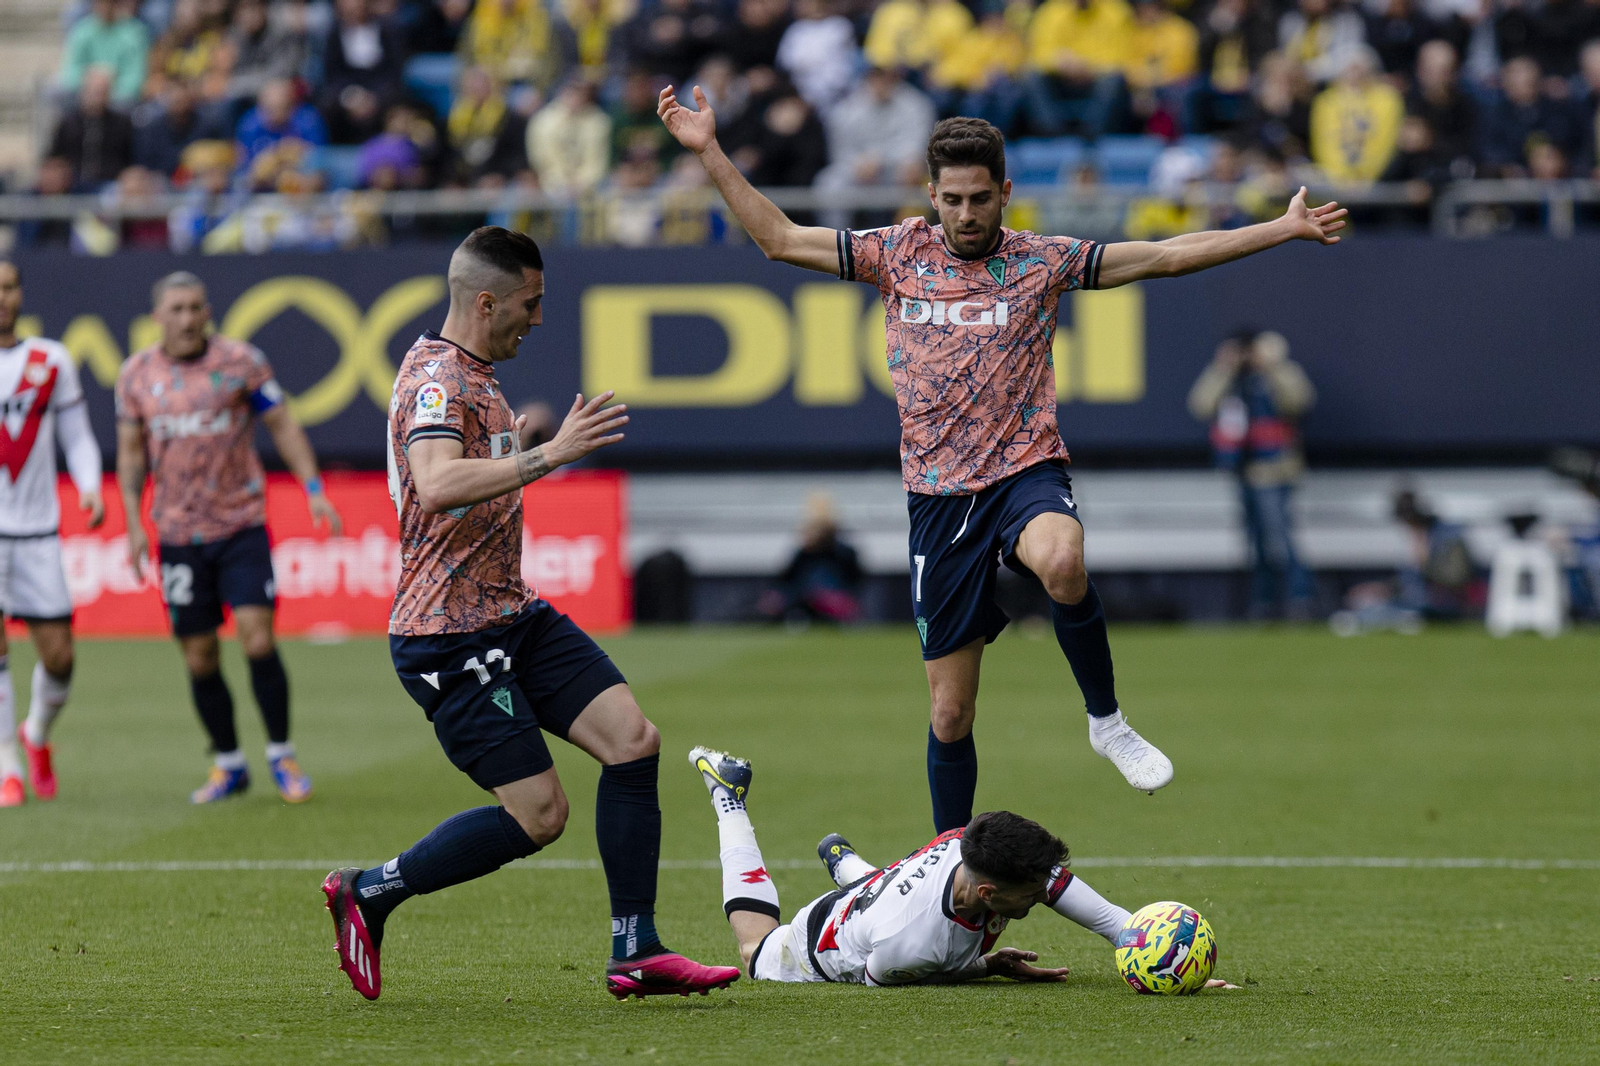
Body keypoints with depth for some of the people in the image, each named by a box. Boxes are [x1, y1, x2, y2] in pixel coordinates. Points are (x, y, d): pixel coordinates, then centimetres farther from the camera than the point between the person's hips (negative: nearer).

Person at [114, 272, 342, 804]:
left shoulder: (241, 361, -2)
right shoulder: (136, 374, 4)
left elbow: (283, 425, 3)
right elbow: (130, 451, 10)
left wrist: (314, 489, -7)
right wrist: (134, 524, 1)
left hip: (241, 526, -2)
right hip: (178, 535, 2)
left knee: (257, 638, -13)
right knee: (200, 657, 3)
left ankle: (281, 755, 2)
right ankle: (228, 764, 18)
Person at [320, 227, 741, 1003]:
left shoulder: (472, 376, 17)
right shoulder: (438, 378, -17)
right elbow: (436, 486, -36)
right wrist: (546, 455, -37)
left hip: (512, 617, 10)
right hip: (450, 637, -10)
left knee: (632, 738, -4)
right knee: (538, 814, -11)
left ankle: (634, 953, -3)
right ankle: (367, 893, 5)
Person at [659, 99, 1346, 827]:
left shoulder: (1040, 261, 2)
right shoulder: (901, 253, 6)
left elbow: (1165, 256, 3)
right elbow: (779, 239, 10)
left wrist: (1286, 229, -1)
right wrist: (710, 153, 3)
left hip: (1027, 472, -2)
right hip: (939, 494, 2)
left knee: (1061, 562, -39)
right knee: (950, 713, 4)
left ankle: (1107, 721, -16)